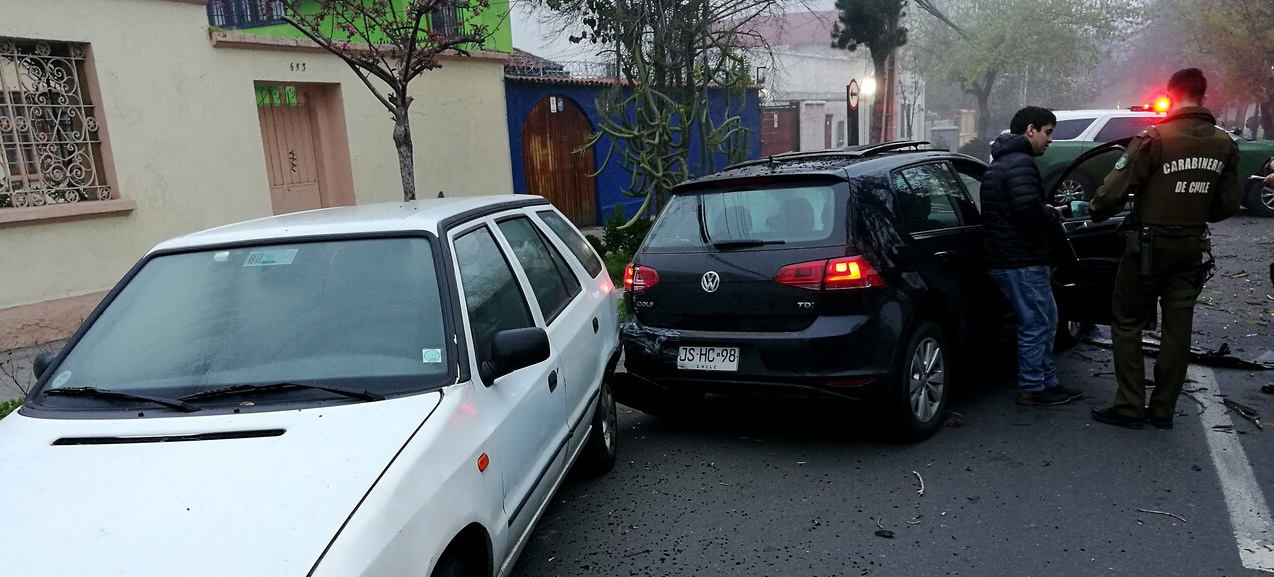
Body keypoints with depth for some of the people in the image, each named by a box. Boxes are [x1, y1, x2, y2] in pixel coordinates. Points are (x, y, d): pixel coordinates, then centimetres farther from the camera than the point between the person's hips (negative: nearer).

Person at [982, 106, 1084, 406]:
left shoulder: (1002, 162, 20)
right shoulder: (1021, 163, -16)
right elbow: (1029, 209, -28)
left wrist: (1048, 213, 10)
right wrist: (1054, 215, -8)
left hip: (1007, 256, 11)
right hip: (1023, 261, -11)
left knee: (1045, 321, 18)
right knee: (1036, 324, -1)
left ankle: (1048, 381, 26)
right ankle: (1031, 389, 9)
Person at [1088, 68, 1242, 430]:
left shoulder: (1155, 138, -15)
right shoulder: (1224, 145, 4)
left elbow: (1116, 188, -17)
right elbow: (1228, 204, 9)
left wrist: (1096, 211, 2)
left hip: (1150, 244, -5)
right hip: (1193, 247, 6)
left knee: (1127, 324, 5)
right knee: (1177, 326, 11)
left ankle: (1130, 407, 6)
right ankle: (1163, 410, 19)